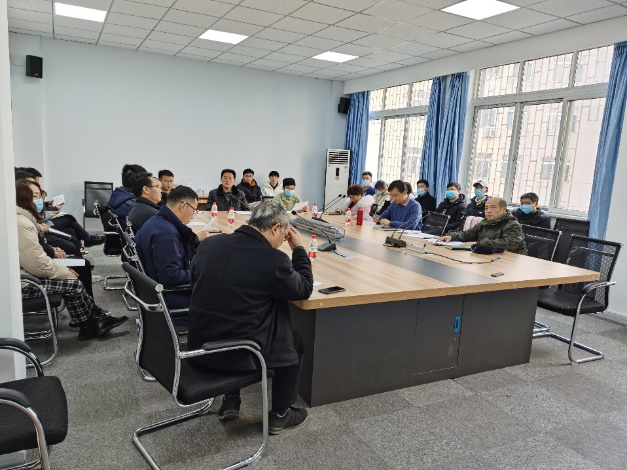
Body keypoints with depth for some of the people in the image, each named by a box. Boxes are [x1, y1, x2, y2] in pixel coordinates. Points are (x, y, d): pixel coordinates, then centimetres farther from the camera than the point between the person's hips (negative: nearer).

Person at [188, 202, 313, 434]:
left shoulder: (209, 243, -5)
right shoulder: (273, 260, -22)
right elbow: (304, 290, -4)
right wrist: (299, 248, 5)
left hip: (198, 347, 6)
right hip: (237, 355, -5)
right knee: (295, 343, 19)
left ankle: (230, 400, 35)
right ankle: (280, 414, 30)